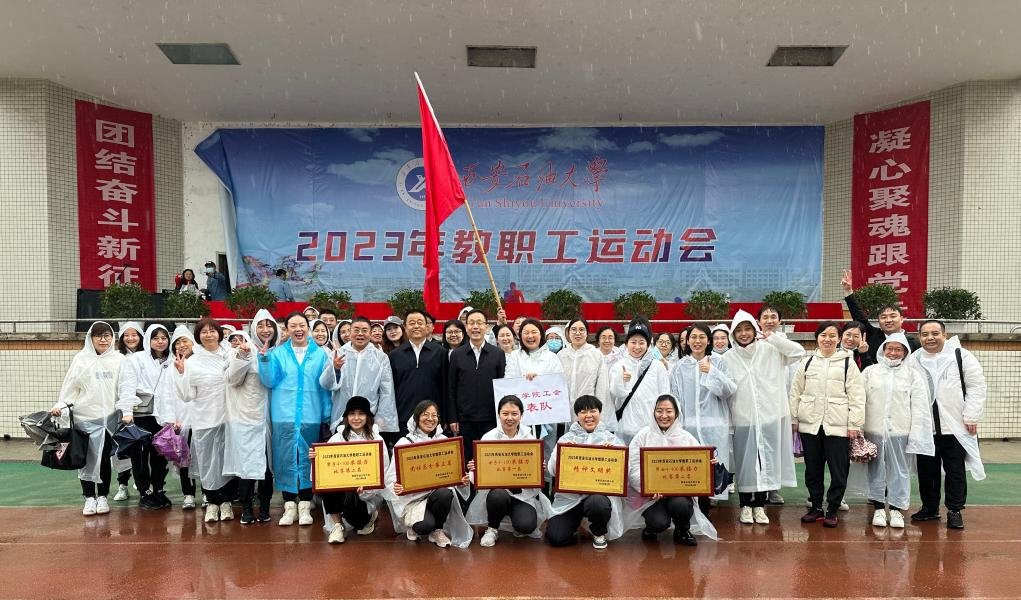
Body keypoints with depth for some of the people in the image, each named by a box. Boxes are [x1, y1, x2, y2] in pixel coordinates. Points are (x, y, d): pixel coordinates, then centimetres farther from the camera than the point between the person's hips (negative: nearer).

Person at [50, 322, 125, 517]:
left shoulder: (119, 360, 4)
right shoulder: (81, 359, 3)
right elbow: (70, 386, 3)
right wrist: (60, 405, -9)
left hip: (110, 417, 1)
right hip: (85, 416, 0)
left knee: (105, 458, 6)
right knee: (88, 458, 0)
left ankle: (102, 497, 17)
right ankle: (89, 497, 13)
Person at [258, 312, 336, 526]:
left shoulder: (320, 354, 7)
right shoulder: (278, 353, 8)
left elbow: (325, 386, 4)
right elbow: (270, 381, 0)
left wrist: (326, 416, -6)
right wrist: (264, 359, -10)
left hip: (310, 416, 0)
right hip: (284, 415, 0)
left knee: (308, 460, 5)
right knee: (286, 459, 3)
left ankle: (305, 506, 14)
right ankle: (289, 506, 13)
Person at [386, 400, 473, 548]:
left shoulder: (444, 441, 7)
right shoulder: (404, 443, -2)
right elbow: (392, 475, -6)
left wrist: (463, 481, -17)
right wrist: (396, 488, -29)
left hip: (438, 491, 3)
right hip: (412, 497, -2)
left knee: (445, 494, -34)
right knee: (425, 525, -31)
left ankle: (437, 530, -3)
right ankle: (414, 526, 10)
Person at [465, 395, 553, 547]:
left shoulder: (529, 438, 1)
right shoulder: (488, 438, -4)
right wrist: (474, 470, -28)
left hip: (524, 491, 1)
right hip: (496, 488, 0)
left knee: (526, 526, -25)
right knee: (498, 496, -35)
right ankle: (492, 529, -3)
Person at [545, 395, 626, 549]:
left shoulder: (611, 438, 8)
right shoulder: (567, 438, 9)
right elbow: (552, 470, 1)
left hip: (600, 491, -1)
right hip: (569, 495, 1)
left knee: (596, 504, -36)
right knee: (556, 537, -15)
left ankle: (599, 533, -1)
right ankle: (576, 520, 20)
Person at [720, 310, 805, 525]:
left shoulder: (769, 350, 1)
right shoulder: (727, 358, 1)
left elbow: (798, 352, -8)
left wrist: (772, 338, -13)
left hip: (769, 416, 0)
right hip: (742, 418, 0)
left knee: (765, 461, 6)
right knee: (745, 462, 5)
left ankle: (760, 506, 19)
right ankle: (745, 506, 19)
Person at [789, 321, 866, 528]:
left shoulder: (848, 363, 1)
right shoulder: (808, 362, 10)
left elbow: (857, 397, -3)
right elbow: (796, 392, 12)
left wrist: (854, 424, -8)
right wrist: (794, 419, 7)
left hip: (838, 426, -3)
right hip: (810, 425, 3)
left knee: (838, 471, 2)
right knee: (812, 470, 10)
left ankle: (832, 510, 16)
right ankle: (816, 507, 23)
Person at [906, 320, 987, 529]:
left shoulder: (961, 356, -3)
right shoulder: (913, 360, 5)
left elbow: (976, 386, -4)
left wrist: (972, 417, -9)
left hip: (956, 427, -3)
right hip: (924, 428, 3)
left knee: (956, 471, 5)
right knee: (927, 470, 11)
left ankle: (955, 511, 17)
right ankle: (930, 508, 25)